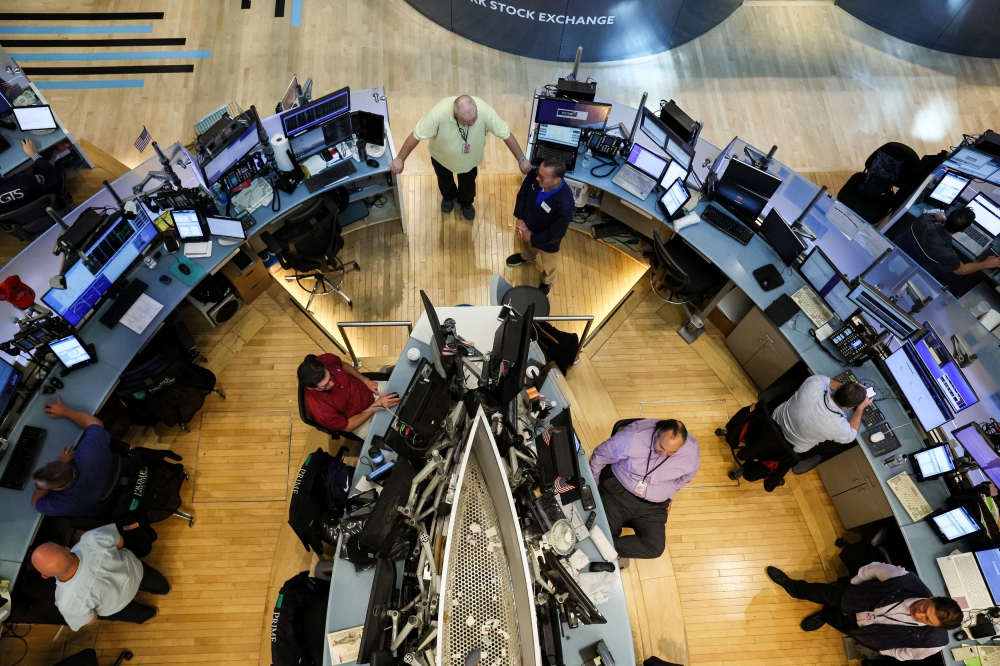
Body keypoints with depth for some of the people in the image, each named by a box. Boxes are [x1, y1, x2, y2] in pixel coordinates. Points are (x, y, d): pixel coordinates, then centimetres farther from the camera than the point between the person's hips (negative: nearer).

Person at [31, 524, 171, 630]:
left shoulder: (69, 602, -43)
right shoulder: (94, 538, -42)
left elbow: (90, 621, -19)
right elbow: (120, 542, -16)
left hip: (117, 606, -2)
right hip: (135, 570, 2)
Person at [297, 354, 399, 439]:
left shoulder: (326, 360, -27)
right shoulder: (319, 409, -38)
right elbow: (347, 426, -22)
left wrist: (366, 380, -6)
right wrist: (376, 406, -27)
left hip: (369, 390, 5)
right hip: (360, 420, -4)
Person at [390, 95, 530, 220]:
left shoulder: (485, 110, -39)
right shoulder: (438, 113, -44)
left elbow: (506, 134, -26)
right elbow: (416, 135, -31)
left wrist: (521, 159, -20)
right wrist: (400, 159, -24)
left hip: (470, 158, 1)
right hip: (441, 156, -1)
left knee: (468, 184, 28)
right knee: (445, 180, 30)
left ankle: (466, 202, 63)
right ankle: (448, 197, 66)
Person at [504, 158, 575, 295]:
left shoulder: (564, 205, -46)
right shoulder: (535, 175, -31)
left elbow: (555, 234, -29)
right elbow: (523, 193, -10)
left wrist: (532, 237, -18)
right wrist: (520, 219, -16)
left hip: (546, 238, -5)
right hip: (528, 224, 5)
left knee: (547, 262, 27)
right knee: (526, 243, 38)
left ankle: (547, 282, 61)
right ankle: (527, 257, 74)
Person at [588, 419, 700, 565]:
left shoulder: (690, 452, -16)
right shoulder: (633, 437, -26)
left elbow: (687, 475, 12)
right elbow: (599, 457, -10)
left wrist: (670, 494, 14)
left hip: (654, 505, 3)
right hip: (619, 491, -2)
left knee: (655, 547, -18)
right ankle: (617, 553, 10)